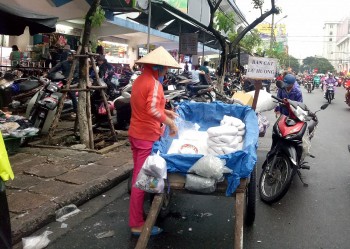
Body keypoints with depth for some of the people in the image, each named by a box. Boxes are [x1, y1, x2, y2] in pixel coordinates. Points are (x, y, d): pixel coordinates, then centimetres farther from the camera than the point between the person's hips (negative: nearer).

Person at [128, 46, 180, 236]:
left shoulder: (139, 80, 11)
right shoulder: (154, 83, -17)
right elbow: (153, 110, -30)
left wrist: (165, 111, 17)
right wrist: (170, 123, -20)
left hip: (136, 133, 10)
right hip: (148, 136, -10)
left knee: (138, 174, 21)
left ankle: (137, 215, 37)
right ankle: (137, 224, 5)